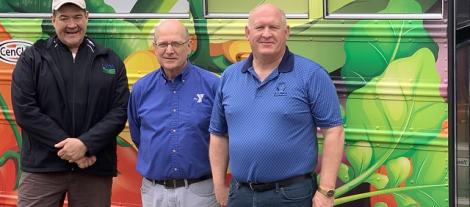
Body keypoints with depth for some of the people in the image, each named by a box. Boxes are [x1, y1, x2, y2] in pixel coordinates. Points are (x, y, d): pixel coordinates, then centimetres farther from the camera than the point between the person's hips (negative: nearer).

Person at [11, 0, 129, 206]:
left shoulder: (110, 61, 10)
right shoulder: (33, 57, 5)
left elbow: (119, 111, 2)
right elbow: (24, 109, -5)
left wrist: (85, 144, -14)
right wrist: (69, 146, -12)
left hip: (94, 169, 1)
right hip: (42, 167, -1)